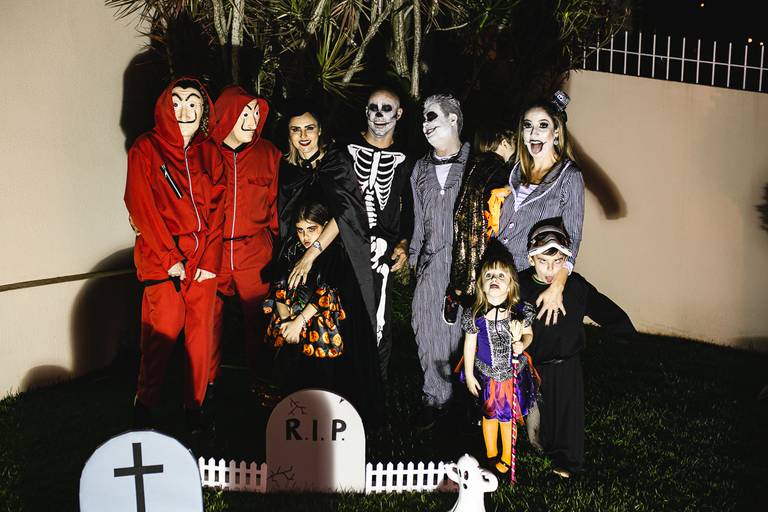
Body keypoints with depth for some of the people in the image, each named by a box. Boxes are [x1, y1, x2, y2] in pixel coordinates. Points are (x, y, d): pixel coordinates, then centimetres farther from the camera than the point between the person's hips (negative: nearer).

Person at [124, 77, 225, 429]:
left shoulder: (208, 152, 11)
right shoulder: (145, 149, -1)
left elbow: (216, 208, 7)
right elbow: (141, 206, -7)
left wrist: (210, 259, -2)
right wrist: (170, 258, -11)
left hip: (203, 261, 4)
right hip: (162, 261, -3)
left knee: (201, 335, 4)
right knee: (162, 334, -5)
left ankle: (194, 408, 17)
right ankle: (144, 407, 13)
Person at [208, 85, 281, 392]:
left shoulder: (268, 153, 4)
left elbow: (274, 203, 11)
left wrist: (274, 243, 9)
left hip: (255, 253, 1)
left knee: (258, 320, 6)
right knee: (208, 321, 7)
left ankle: (260, 381, 24)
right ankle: (207, 382, 25)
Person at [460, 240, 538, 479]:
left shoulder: (521, 311, -15)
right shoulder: (475, 315, -16)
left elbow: (529, 334, 2)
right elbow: (470, 345, -5)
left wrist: (522, 344, -20)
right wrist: (469, 375, -2)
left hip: (513, 374, 0)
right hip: (486, 375, 0)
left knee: (508, 417, 15)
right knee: (489, 415, 19)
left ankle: (507, 457, 37)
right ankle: (491, 455, 42)